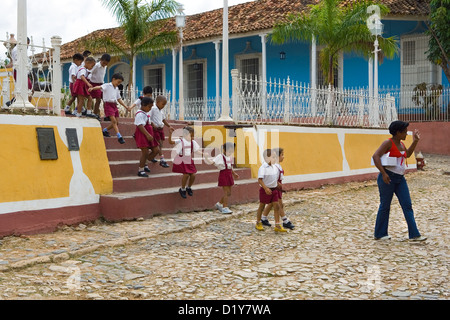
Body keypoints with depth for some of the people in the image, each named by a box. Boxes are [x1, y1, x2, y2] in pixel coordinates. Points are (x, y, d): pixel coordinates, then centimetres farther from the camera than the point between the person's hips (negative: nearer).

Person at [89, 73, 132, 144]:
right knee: (114, 121, -16)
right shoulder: (107, 86, -2)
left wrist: (125, 106, 17)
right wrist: (93, 88, -41)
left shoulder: (116, 89, 20)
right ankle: (119, 136, -21)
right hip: (108, 104, -8)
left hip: (114, 105, 8)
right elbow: (100, 87, -22)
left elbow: (119, 99, 25)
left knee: (116, 122, 6)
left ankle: (105, 130, 28)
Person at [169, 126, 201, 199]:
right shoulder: (180, 141, -16)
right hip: (182, 161, -6)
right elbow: (170, 142, -30)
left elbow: (196, 151, 11)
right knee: (186, 174, -16)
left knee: (193, 175, 0)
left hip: (189, 161, 6)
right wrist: (170, 134, -44)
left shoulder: (193, 142, 2)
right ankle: (182, 189, 11)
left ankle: (189, 188, 30)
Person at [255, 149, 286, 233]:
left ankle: (277, 226, 2)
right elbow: (260, 180, -24)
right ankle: (258, 223, 26)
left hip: (274, 189, 6)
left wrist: (277, 185, 22)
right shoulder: (263, 168, -17)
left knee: (276, 206, 0)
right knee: (261, 206, 9)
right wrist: (266, 188, -32)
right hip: (265, 190, -6)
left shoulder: (274, 167, 6)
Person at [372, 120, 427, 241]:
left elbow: (407, 154, 33)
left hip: (400, 179, 8)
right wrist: (383, 173, -26)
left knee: (407, 205, 1)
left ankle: (414, 234, 2)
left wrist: (415, 141, 24)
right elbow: (375, 156, -21)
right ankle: (379, 234, 15)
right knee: (385, 206, 2)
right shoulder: (388, 143, -11)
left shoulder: (401, 144, 14)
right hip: (388, 178, -8)